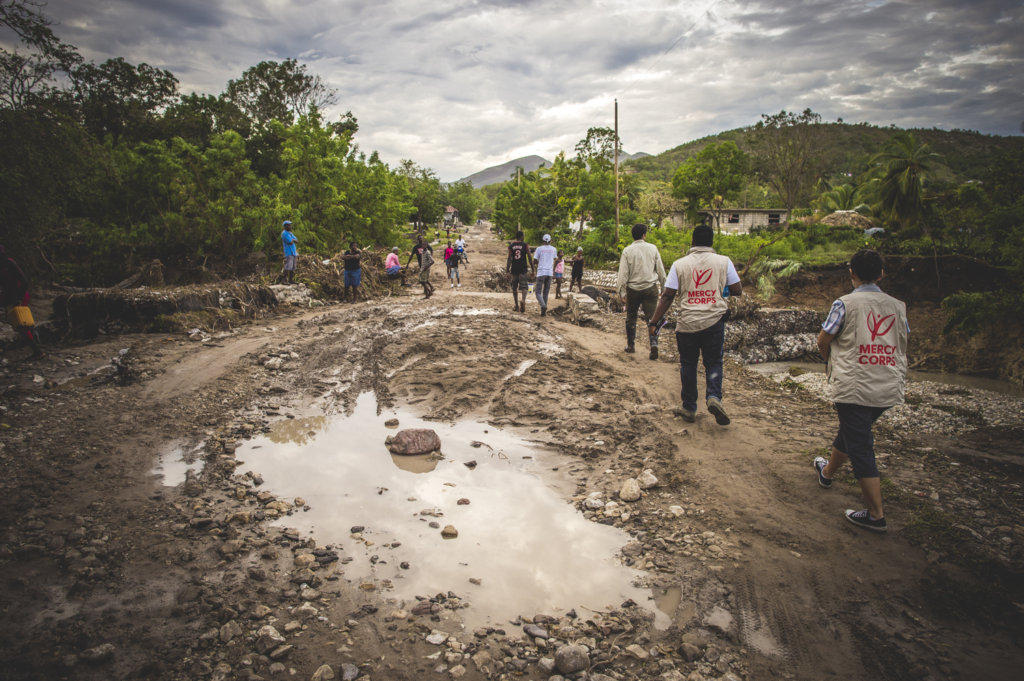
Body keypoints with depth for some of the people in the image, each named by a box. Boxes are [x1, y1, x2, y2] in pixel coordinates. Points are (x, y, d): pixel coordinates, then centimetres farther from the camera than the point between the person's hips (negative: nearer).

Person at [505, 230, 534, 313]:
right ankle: (523, 301, -28)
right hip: (523, 269, -2)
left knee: (514, 288, 14)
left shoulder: (511, 246, 3)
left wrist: (507, 271, 0)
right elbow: (530, 258, -3)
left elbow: (509, 259, -1)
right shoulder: (525, 245, -1)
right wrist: (532, 269, 4)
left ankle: (516, 305, 19)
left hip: (514, 269, 2)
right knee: (524, 287, -1)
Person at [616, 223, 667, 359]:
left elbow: (623, 273, -6)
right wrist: (663, 285, 16)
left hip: (633, 289, 0)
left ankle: (631, 345, 21)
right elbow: (660, 270, 4)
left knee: (631, 317, 14)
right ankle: (654, 344, -15)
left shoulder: (627, 251, -5)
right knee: (651, 317, 1)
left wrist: (621, 291, -1)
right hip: (651, 288, 0)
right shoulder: (652, 248, -1)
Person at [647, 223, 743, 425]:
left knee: (688, 364, 12)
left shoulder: (680, 264, 0)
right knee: (713, 363, 12)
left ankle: (689, 409, 18)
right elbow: (737, 291, 4)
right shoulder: (723, 262, 1)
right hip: (714, 321, 0)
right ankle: (714, 397, -12)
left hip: (687, 323, 0)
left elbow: (667, 296, -4)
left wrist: (654, 322, 1)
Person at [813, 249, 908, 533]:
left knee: (861, 447, 0)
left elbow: (823, 341, -3)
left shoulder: (845, 303, -9)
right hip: (889, 389, 6)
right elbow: (903, 347, 13)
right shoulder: (897, 305, 6)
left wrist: (832, 360, 17)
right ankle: (828, 471, 49)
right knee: (852, 432, 25)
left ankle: (876, 514, 2)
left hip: (854, 387, -6)